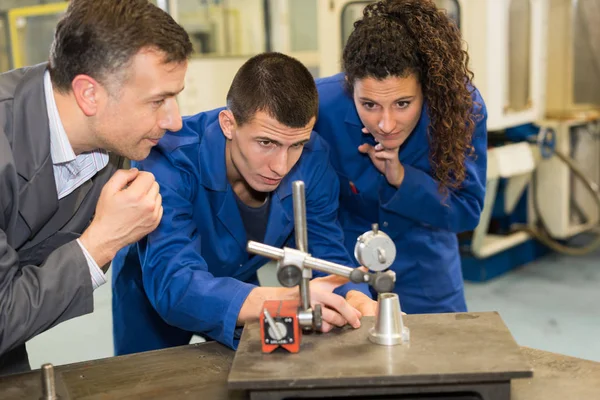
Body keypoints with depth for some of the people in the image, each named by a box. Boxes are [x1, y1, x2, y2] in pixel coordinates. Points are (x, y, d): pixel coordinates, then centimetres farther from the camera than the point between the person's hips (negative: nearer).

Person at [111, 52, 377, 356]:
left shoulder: (312, 158, -21)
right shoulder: (168, 162, -35)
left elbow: (327, 255, -16)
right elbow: (173, 285, -45)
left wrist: (354, 300, -40)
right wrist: (285, 300, -61)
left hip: (241, 287, 3)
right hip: (153, 300, -3)